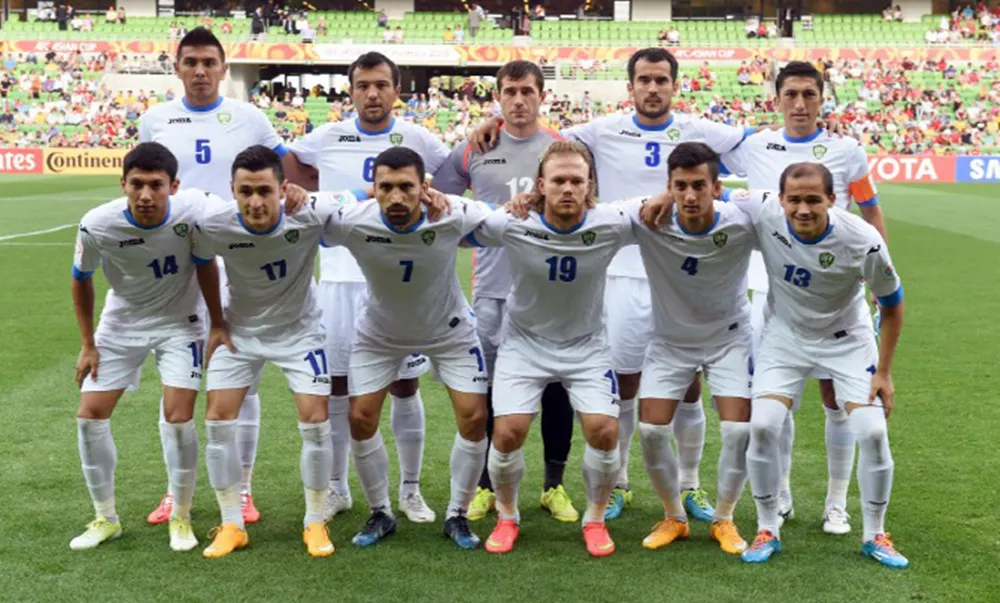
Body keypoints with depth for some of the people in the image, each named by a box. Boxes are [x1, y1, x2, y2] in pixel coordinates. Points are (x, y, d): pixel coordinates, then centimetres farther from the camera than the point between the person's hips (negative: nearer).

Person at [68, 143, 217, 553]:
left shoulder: (194, 209, -29)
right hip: (121, 324, 2)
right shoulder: (97, 225, -25)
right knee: (90, 416, 0)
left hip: (178, 324, -2)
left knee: (178, 418, -11)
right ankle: (105, 519, 19)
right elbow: (81, 280, -5)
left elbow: (206, 265, -9)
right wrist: (87, 344, -1)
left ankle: (181, 519, 11)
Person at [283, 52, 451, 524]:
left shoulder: (417, 140, 0)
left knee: (405, 386, 5)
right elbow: (285, 161, 19)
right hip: (339, 278, 1)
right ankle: (336, 488, 20)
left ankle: (410, 489, 18)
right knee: (335, 386, 5)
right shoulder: (327, 138, 2)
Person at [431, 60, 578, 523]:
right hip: (492, 292, 0)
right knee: (488, 391, 7)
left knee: (556, 390, 5)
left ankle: (554, 486, 21)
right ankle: (485, 486, 22)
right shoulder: (474, 150, 4)